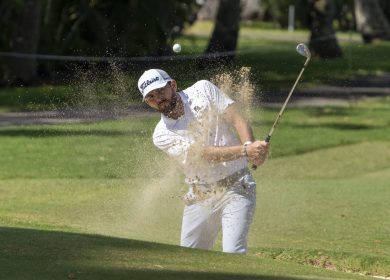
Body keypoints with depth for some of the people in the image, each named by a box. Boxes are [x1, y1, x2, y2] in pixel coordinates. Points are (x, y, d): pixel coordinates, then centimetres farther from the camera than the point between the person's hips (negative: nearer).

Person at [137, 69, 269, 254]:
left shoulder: (203, 90, -2)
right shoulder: (162, 135, -5)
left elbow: (236, 119, -7)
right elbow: (204, 154, -18)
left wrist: (250, 145, -29)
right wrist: (245, 150, -32)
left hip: (236, 189, -3)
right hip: (199, 197, 3)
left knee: (233, 254, -18)